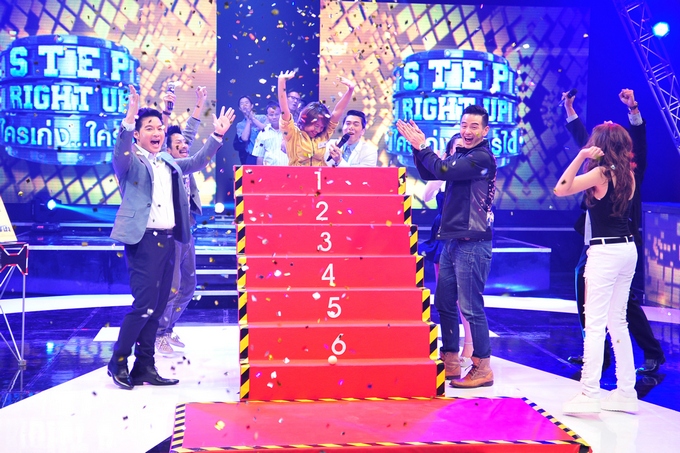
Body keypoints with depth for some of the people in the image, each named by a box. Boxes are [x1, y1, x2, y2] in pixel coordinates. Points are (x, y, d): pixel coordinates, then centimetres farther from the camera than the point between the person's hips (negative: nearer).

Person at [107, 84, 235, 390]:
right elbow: (120, 154, -24)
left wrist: (217, 136, 16)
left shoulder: (168, 162, 18)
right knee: (144, 305, -12)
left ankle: (144, 367, 16)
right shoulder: (130, 161, -3)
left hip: (168, 239, 7)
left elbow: (195, 162, 26)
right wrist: (128, 121, -38)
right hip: (143, 240, -7)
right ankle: (118, 362, 5)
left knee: (157, 308, 9)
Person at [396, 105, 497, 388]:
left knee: (471, 306, -6)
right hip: (452, 240, 9)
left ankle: (482, 368, 4)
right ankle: (450, 363, 23)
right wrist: (418, 147, 6)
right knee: (444, 303, 13)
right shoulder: (460, 155, 16)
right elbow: (429, 174, 18)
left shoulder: (482, 158, -11)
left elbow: (443, 170, -20)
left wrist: (422, 147, -7)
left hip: (472, 243, -9)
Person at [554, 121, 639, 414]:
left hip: (606, 252, -8)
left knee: (595, 324, -6)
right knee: (617, 322, 14)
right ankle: (626, 392, 19)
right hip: (628, 249, 8)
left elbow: (560, 190, -16)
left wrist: (580, 157, -16)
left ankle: (588, 395, -5)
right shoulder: (627, 175, 9)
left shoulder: (600, 173, -11)